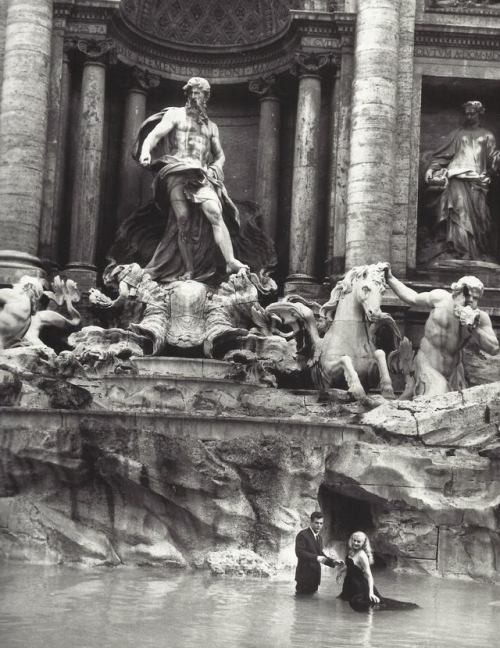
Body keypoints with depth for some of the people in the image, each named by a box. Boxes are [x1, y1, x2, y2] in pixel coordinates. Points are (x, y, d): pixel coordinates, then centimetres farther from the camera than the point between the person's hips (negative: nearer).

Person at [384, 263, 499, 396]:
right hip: (428, 366, -4)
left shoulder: (481, 318, -5)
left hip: (453, 372, 4)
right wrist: (389, 278, 7)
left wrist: (474, 328, -24)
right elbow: (413, 298, 7)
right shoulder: (441, 298, -9)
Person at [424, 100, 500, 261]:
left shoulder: (487, 136, 18)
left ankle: (481, 252, -3)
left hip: (478, 181, 1)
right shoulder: (457, 134, 18)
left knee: (478, 216, -6)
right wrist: (432, 170, 1)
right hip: (458, 179, -1)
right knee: (461, 212, -15)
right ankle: (461, 251, -19)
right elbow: (442, 156, 14)